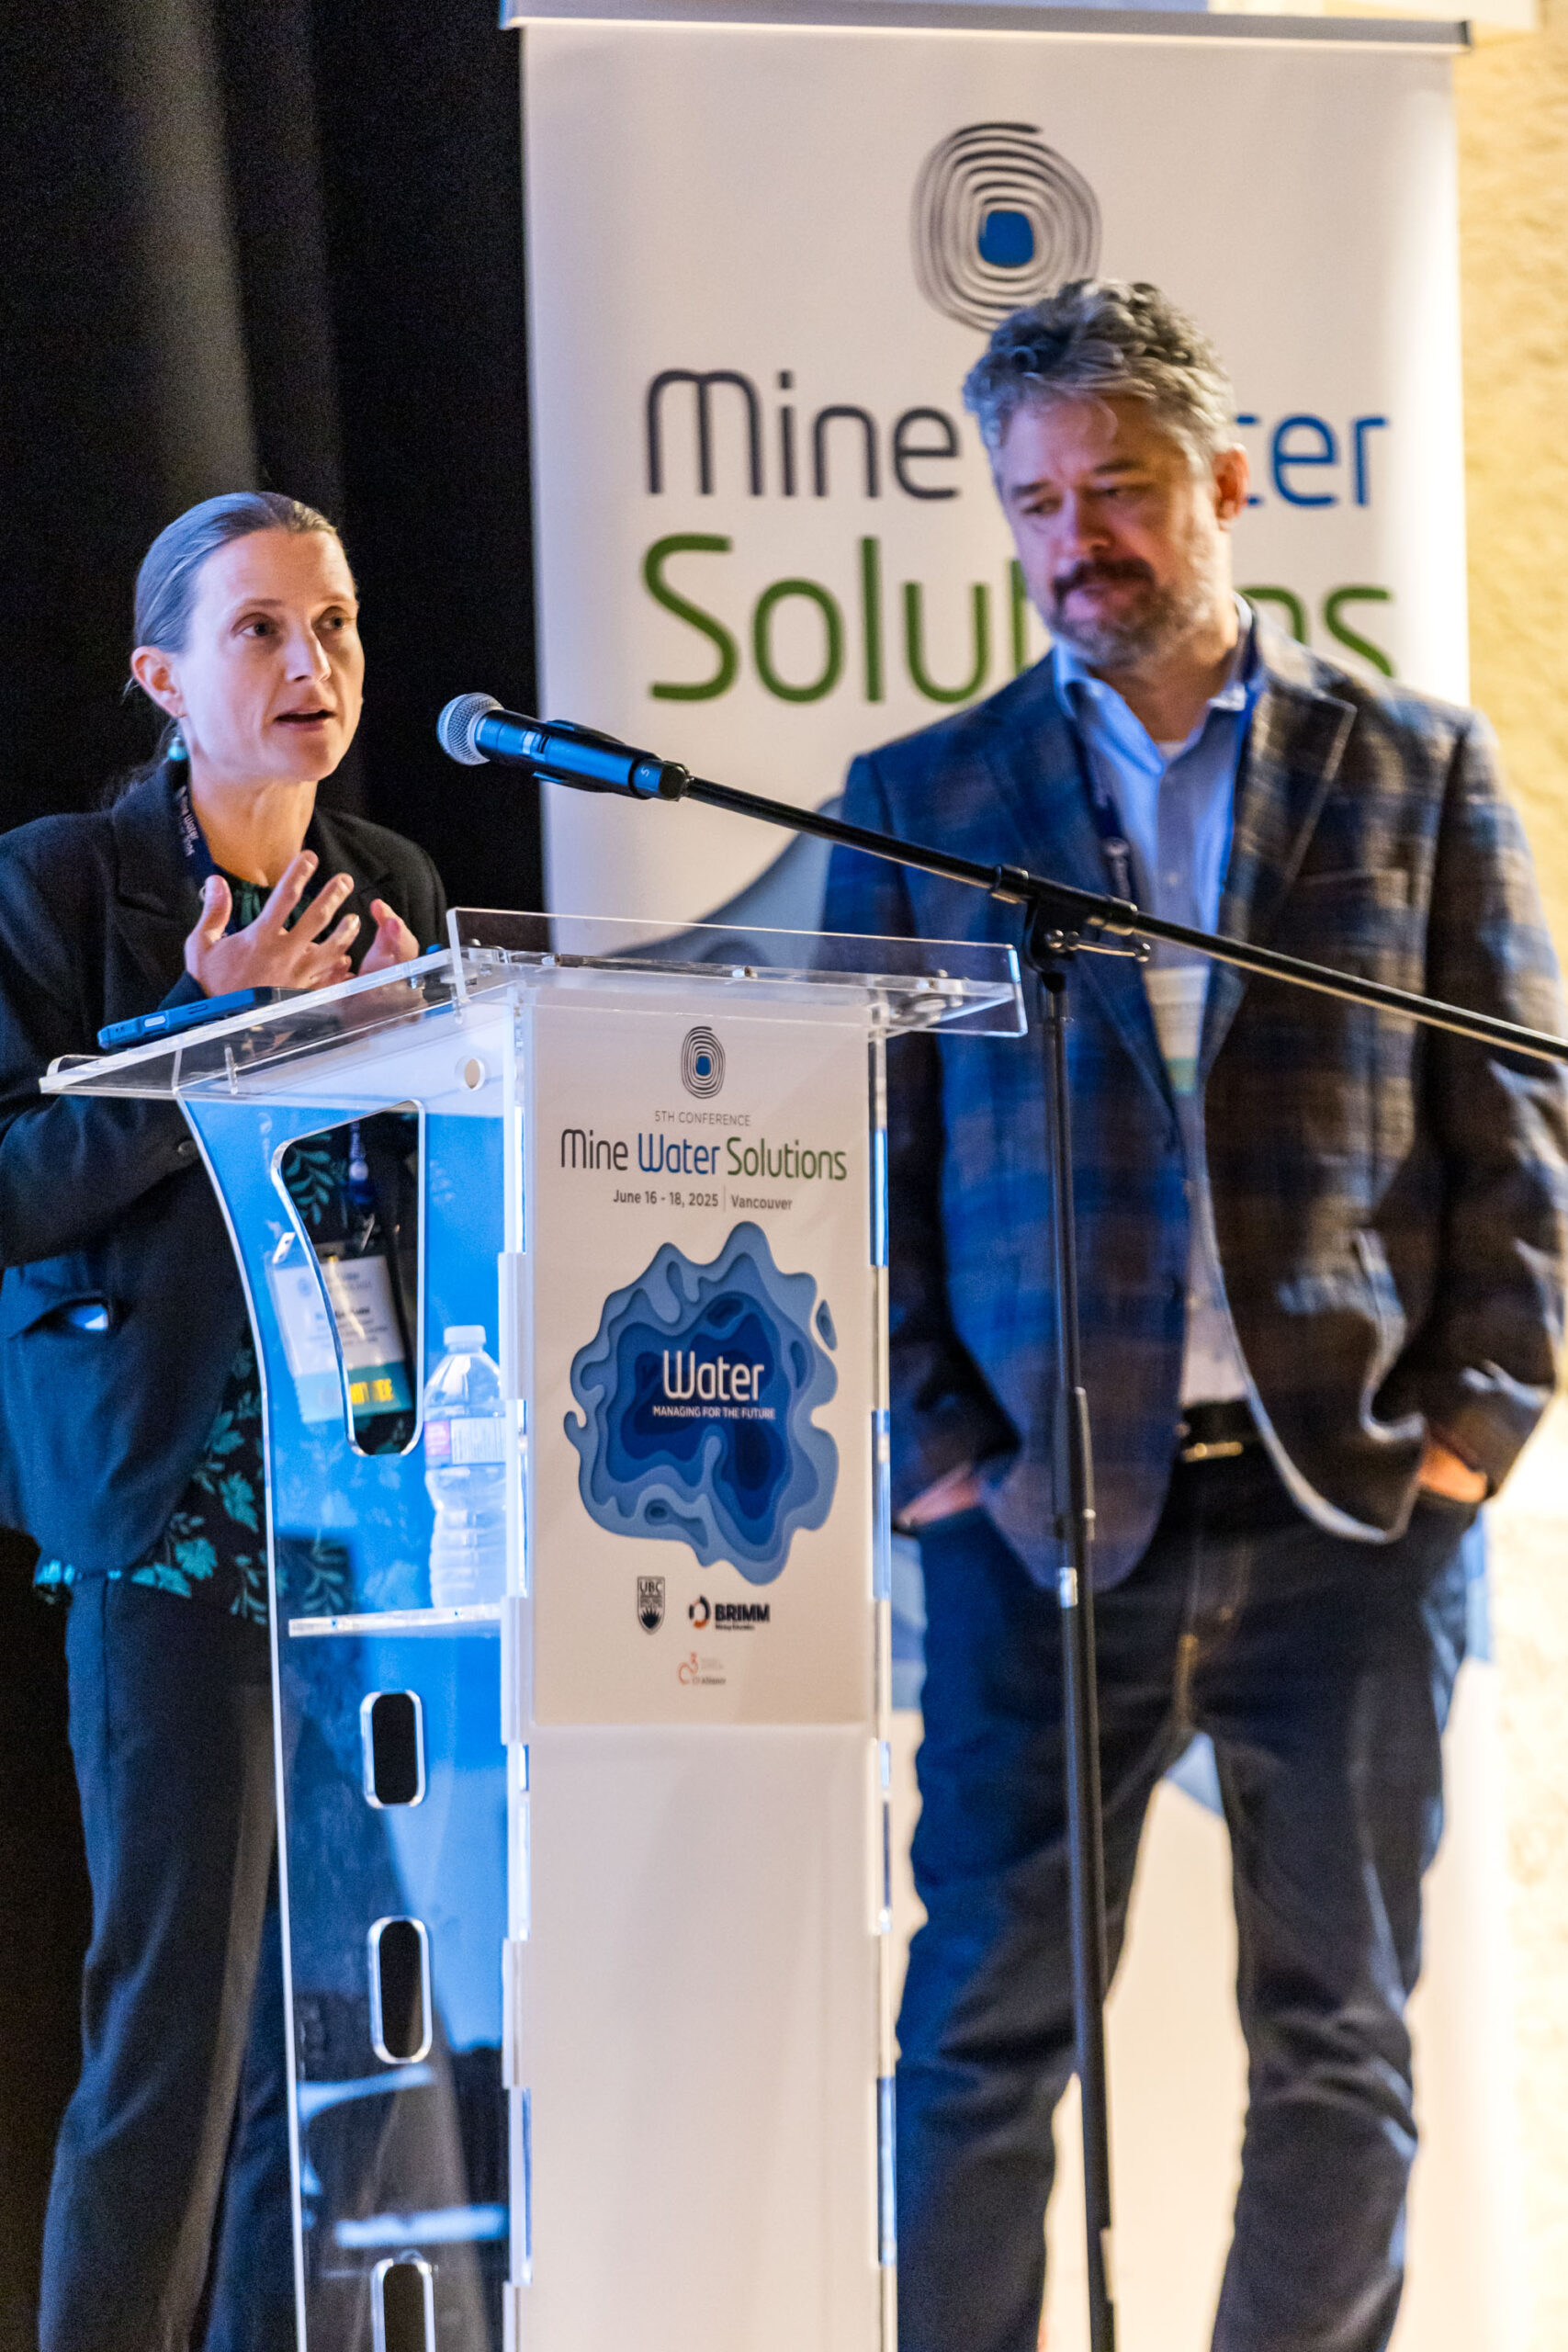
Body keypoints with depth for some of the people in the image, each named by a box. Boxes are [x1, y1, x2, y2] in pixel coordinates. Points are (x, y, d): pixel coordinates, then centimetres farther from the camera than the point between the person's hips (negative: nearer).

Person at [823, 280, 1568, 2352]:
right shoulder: (920, 802, 9)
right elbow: (868, 1159, 6)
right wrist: (931, 1446, -4)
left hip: (1353, 1505, 0)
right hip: (1047, 1516, 0)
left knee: (1341, 2046, 6)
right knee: (983, 2033, -1)